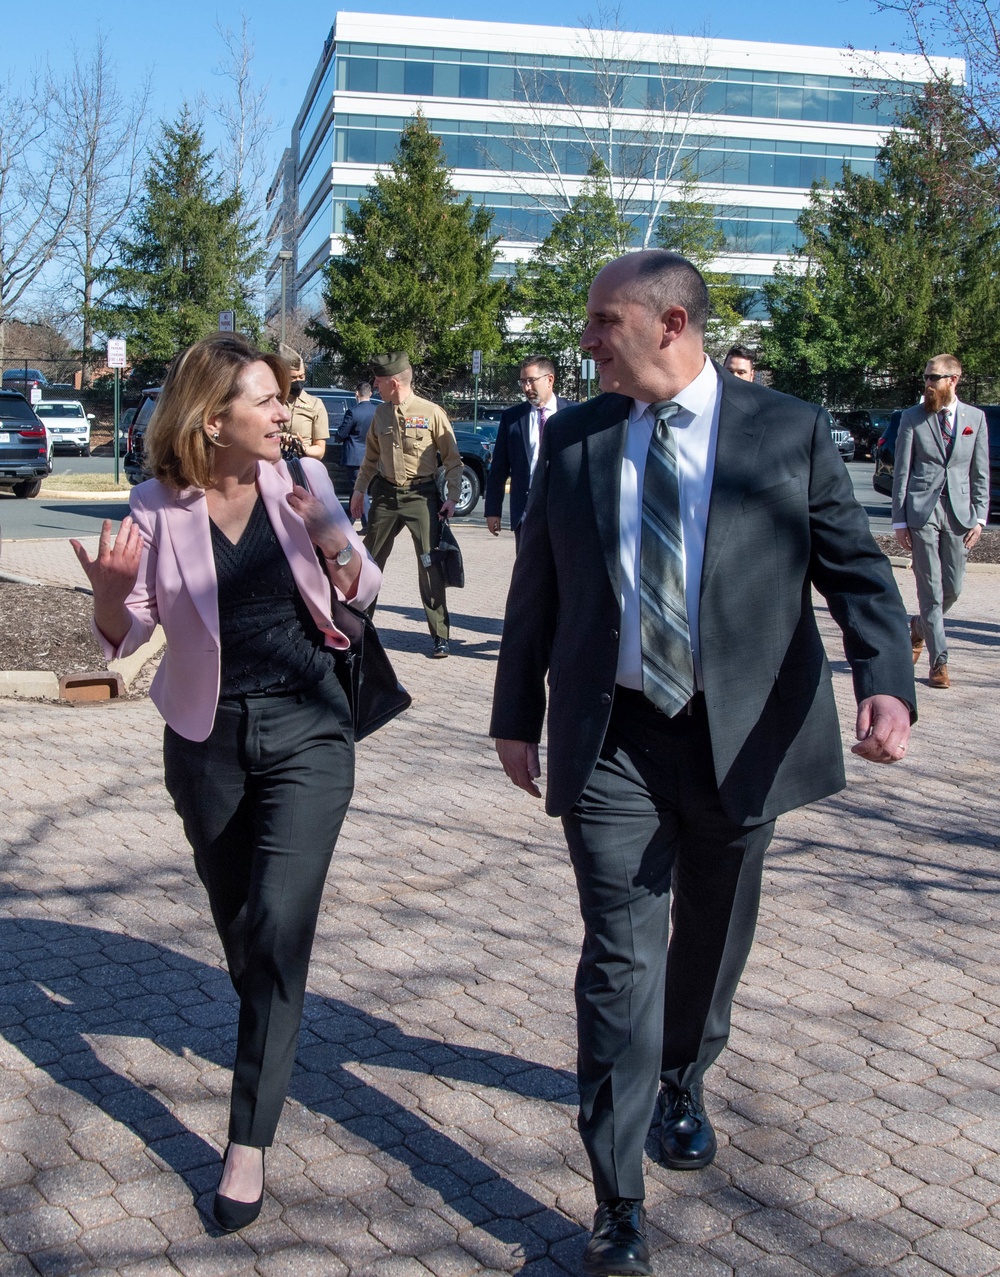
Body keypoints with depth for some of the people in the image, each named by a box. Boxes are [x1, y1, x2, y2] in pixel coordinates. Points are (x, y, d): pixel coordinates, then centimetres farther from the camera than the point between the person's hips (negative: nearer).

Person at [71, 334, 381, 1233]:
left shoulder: (301, 480, -5)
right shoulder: (159, 506, -7)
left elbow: (364, 593, 3)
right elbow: (125, 635, -2)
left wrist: (335, 541, -18)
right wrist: (110, 589, -25)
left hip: (305, 730, -1)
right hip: (208, 738, 1)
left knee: (279, 924, -9)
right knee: (238, 924, 17)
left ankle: (250, 1141, 1)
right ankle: (274, 1041, 47)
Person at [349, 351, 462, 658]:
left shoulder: (432, 413, -7)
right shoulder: (380, 414, 8)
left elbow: (453, 460, -3)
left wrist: (452, 498, -10)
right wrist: (359, 490, 16)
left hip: (421, 495, -5)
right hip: (385, 494, 5)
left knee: (430, 566, -7)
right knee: (369, 560, 10)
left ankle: (440, 636, 1)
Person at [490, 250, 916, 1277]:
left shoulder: (789, 432, -3)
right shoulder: (573, 439, 4)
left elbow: (858, 570, -4)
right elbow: (536, 585, 10)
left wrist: (887, 684, -21)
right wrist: (516, 714, 10)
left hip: (739, 739, 0)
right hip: (610, 740, 0)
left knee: (710, 940, 18)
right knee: (621, 959, -2)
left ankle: (681, 1082, 48)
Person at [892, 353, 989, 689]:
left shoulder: (975, 417, 9)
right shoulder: (912, 418, 3)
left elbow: (981, 472, 9)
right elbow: (901, 471, 2)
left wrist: (980, 517, 1)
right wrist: (899, 520, -3)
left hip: (959, 511, 2)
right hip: (922, 510, -2)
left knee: (952, 588, 7)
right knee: (930, 588, -2)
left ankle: (919, 625, 37)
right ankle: (939, 662, 5)